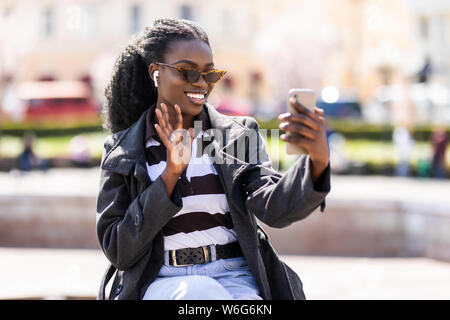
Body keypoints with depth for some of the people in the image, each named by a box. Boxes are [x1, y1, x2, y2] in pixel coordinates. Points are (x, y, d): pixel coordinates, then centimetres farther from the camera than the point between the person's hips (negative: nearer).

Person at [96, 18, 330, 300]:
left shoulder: (239, 135, 8)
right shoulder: (121, 152, 7)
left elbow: (274, 208, -9)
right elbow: (118, 250, -1)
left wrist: (319, 161, -31)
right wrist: (171, 173, -10)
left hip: (235, 282, 1)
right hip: (162, 285, -1)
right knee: (200, 294, -36)